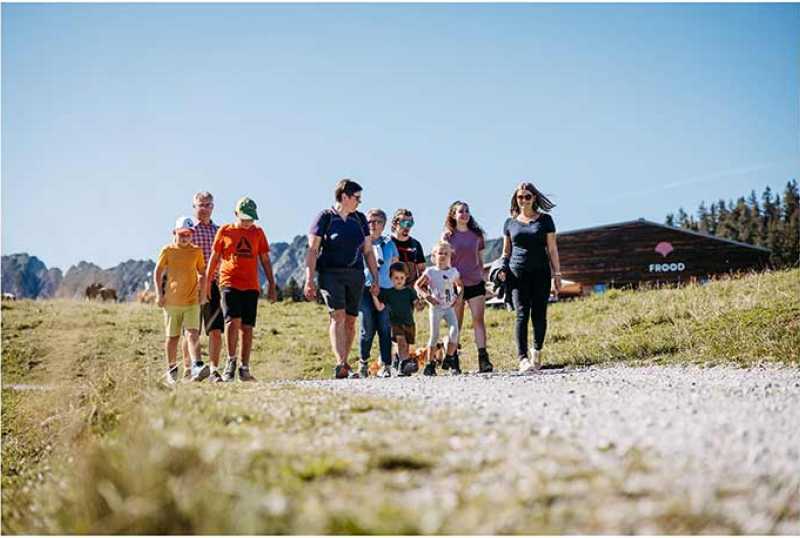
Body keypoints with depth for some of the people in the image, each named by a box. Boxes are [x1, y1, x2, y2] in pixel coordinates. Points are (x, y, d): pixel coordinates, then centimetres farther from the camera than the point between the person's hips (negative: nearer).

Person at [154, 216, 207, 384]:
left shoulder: (196, 251, 5)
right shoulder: (167, 251, 1)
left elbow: (202, 273, 14)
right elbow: (158, 273, 3)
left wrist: (202, 292, 5)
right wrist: (159, 294, -5)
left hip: (192, 301, 0)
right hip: (171, 301, 0)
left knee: (192, 334, -14)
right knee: (172, 337, 9)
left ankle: (197, 367, -23)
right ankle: (171, 370, 20)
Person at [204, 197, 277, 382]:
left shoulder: (258, 232, 10)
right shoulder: (224, 231, 5)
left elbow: (265, 260, 14)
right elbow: (214, 258, 10)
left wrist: (271, 285, 10)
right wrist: (207, 283, 7)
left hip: (251, 286, 2)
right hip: (230, 283, -2)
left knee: (247, 327, 3)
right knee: (233, 321, -18)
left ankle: (244, 369, 10)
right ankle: (231, 360, -3)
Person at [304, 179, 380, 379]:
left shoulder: (360, 219, 14)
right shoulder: (325, 217, -1)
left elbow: (368, 251, 17)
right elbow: (312, 250, -3)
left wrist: (375, 278, 11)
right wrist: (309, 280, -10)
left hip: (356, 274, 5)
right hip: (330, 273, -5)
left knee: (350, 320, 5)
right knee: (338, 316, -18)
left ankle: (344, 364, 16)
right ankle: (340, 365, -25)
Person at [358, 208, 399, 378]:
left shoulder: (389, 244, 14)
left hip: (385, 289, 2)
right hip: (365, 289, -2)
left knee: (384, 328, -3)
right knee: (367, 329, -4)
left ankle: (385, 366, 0)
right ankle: (363, 363, 15)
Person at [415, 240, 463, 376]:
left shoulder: (453, 271, 6)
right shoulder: (430, 272, -3)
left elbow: (460, 285, 21)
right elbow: (417, 285, 1)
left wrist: (458, 296, 3)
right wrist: (426, 295, -12)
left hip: (449, 307, 2)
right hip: (436, 307, -2)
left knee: (454, 331, -16)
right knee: (434, 336, -2)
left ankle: (448, 359, -1)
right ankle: (430, 364, 8)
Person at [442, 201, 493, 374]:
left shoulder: (477, 235, 10)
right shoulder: (448, 235, 3)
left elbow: (480, 260, 16)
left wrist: (483, 278, 14)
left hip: (475, 283, 2)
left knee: (478, 320, -7)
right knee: (456, 324, 2)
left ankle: (483, 359, -10)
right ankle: (454, 361, 8)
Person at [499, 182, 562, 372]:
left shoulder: (545, 220, 8)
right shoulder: (510, 223, 13)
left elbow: (552, 249, 7)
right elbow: (506, 251, 17)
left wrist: (557, 273, 2)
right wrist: (503, 270, 1)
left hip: (541, 273, 0)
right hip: (518, 274, 0)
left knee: (539, 314, -1)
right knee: (522, 314, -11)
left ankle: (537, 353, 19)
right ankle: (522, 358, -18)